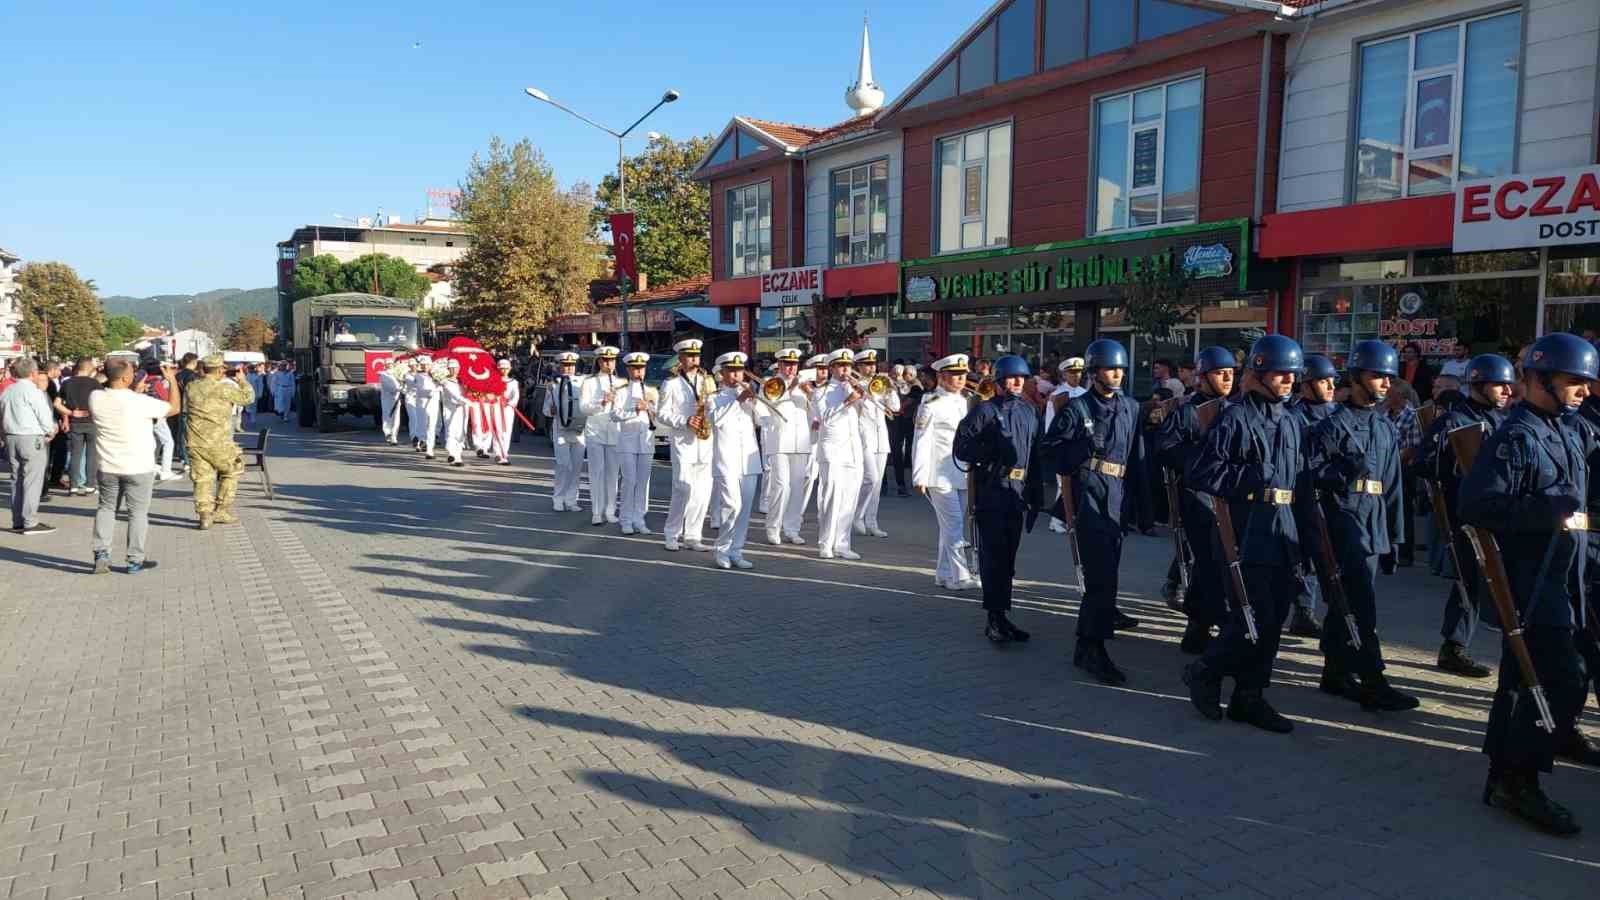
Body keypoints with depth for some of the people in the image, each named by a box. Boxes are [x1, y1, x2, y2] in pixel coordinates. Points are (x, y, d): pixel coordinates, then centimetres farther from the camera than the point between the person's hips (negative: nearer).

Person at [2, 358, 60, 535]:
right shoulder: (34, 391, -11)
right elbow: (45, 418, -12)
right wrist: (50, 431, 6)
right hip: (32, 440, -7)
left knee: (16, 480, 11)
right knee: (32, 481, -5)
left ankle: (17, 522, 13)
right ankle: (30, 522, -6)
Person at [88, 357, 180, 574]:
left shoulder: (95, 398, -8)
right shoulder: (140, 402, -21)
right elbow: (174, 408, -7)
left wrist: (135, 390, 15)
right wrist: (172, 380, 4)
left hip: (107, 467, 4)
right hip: (139, 467, -4)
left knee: (106, 507, 21)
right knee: (138, 512, 7)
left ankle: (101, 553, 13)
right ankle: (135, 560, 12)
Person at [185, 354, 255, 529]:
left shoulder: (191, 387, 3)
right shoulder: (224, 388, -13)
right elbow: (247, 397, -2)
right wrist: (242, 380, 15)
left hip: (195, 442, 4)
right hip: (219, 443, -4)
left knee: (202, 478, 9)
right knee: (230, 474, 16)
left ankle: (204, 515, 5)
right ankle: (221, 511, 15)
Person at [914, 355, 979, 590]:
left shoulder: (965, 402, 14)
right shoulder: (931, 404, -8)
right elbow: (922, 441, -10)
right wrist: (920, 478, -14)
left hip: (963, 475, 7)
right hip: (940, 475, -7)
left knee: (951, 526, 11)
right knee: (954, 525, -11)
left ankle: (944, 575, 19)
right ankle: (959, 576, -9)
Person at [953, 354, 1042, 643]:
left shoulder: (1029, 412, 14)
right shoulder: (984, 410, -3)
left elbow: (1036, 455, 16)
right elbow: (961, 448, -7)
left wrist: (1037, 494, 13)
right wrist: (993, 450, -18)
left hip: (1019, 494, 6)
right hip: (991, 492, -5)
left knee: (1008, 557, 11)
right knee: (992, 556, -4)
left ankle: (1002, 615, 20)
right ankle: (994, 618, 1)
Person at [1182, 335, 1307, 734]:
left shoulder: (1291, 422, 16)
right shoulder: (1235, 417, -9)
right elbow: (1200, 472, -15)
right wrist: (1254, 477, -17)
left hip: (1283, 534, 8)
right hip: (1249, 532, -8)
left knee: (1273, 617, 9)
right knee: (1254, 617, -8)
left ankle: (1250, 697, 19)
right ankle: (1204, 672, 14)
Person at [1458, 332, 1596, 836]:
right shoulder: (1516, 437, -15)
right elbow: (1477, 505, -23)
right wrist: (1548, 509, -25)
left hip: (1559, 574, 9)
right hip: (1529, 575, -9)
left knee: (1523, 674, 14)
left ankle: (1503, 775, 24)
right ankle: (1521, 780, -1)